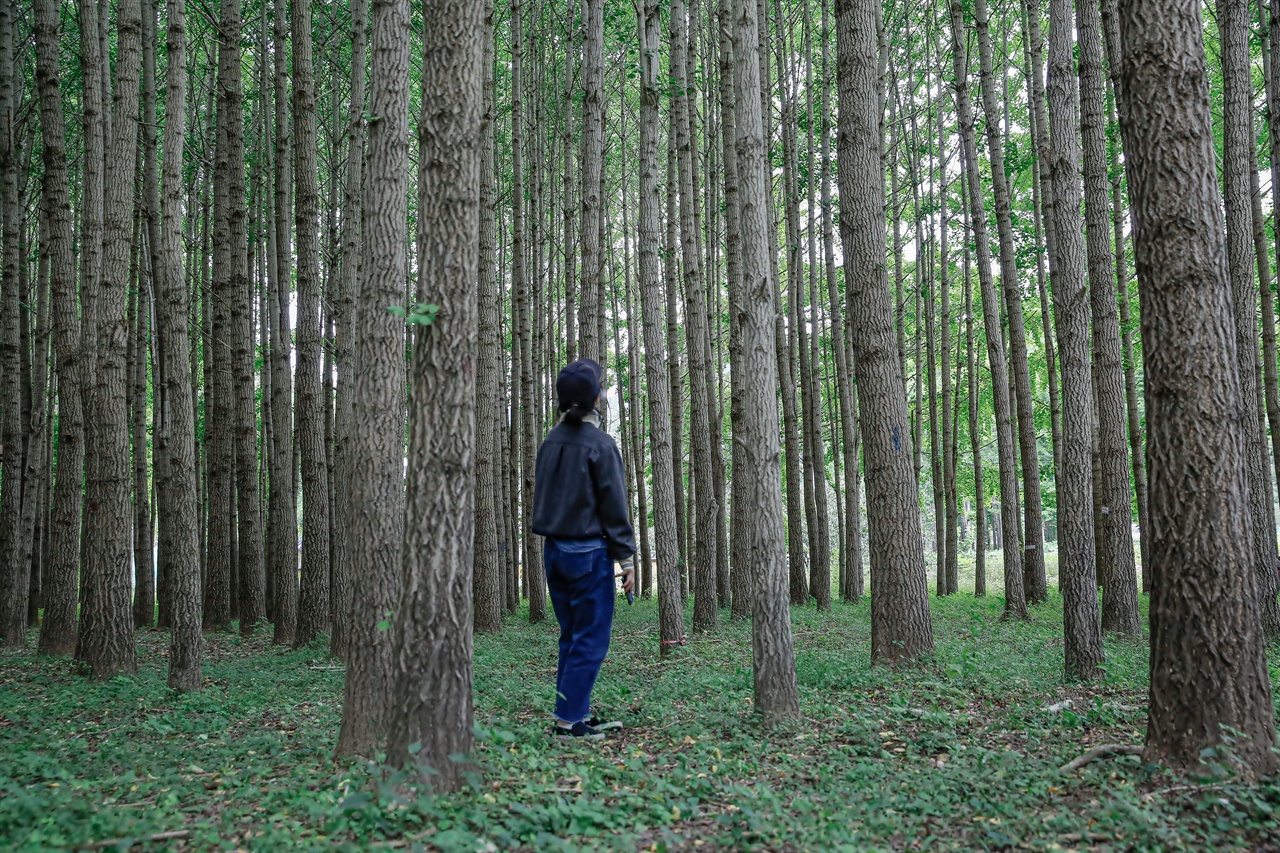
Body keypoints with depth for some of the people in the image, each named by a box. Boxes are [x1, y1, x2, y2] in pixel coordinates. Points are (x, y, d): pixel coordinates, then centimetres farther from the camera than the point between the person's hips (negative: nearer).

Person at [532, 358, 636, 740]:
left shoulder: (551, 441, 7)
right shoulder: (600, 444, -14)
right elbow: (614, 505, -13)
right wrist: (627, 557, -8)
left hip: (554, 550, 7)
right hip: (589, 552, -7)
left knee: (571, 638, 14)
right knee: (590, 640, -1)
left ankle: (579, 714, 20)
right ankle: (568, 720, 0)